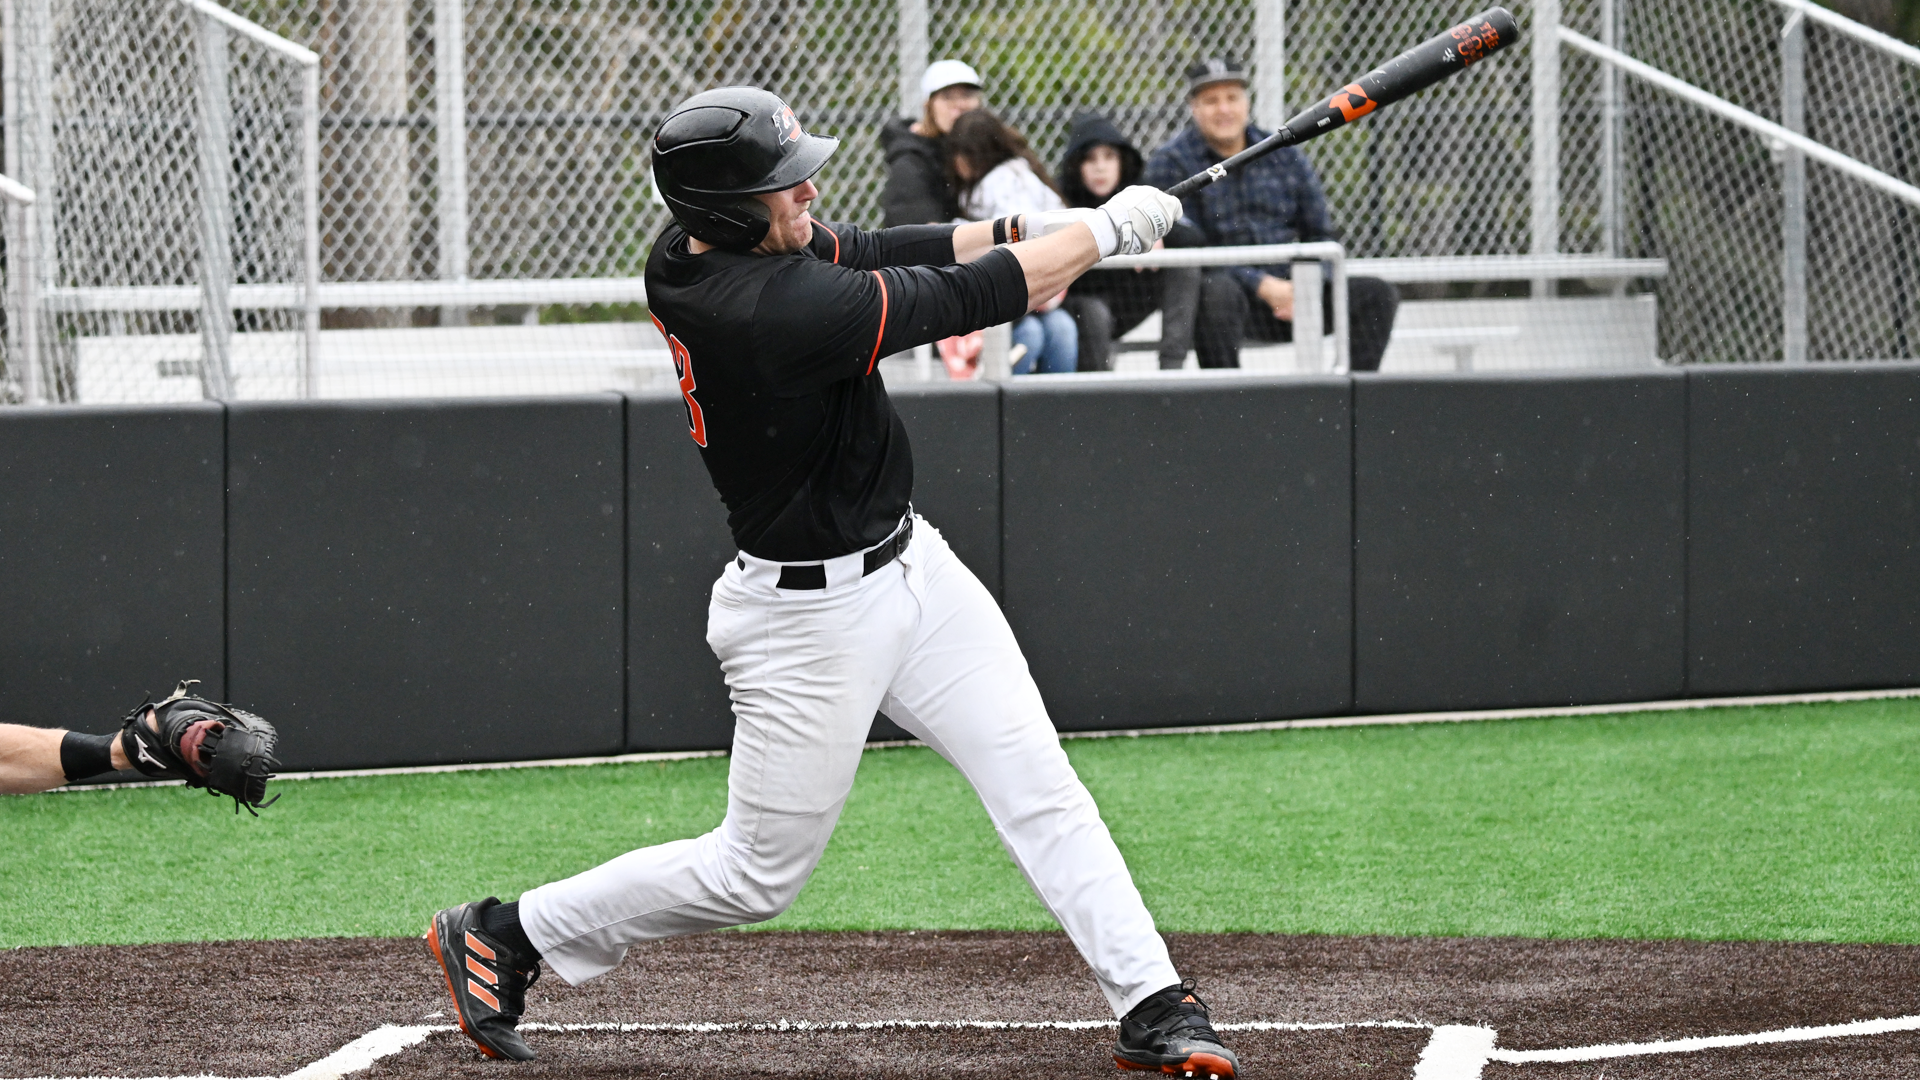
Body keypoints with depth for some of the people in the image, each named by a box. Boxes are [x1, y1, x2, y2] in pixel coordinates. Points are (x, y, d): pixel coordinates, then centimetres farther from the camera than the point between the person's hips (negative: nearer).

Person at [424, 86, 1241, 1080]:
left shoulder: (699, 247, -6)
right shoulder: (776, 313, -32)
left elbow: (870, 252, 7)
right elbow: (975, 299, -24)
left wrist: (1024, 231, -6)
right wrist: (1107, 226, -10)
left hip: (906, 561, 9)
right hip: (810, 616, -9)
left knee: (1037, 785, 1)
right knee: (756, 874, 5)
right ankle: (505, 937, 20)